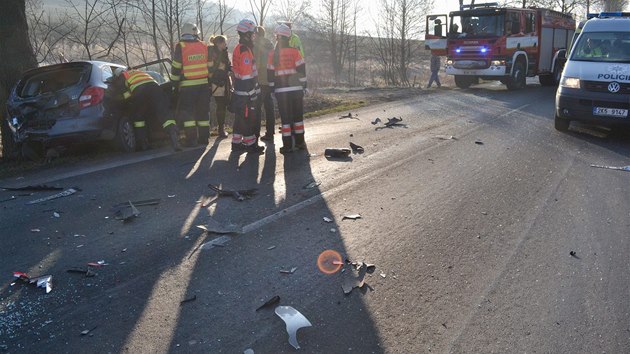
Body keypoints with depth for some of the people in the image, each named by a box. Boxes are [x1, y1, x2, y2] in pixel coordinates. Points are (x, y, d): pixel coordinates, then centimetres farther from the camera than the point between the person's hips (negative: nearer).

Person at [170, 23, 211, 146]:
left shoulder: (181, 47, -6)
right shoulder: (204, 46, 6)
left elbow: (175, 68, -6)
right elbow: (210, 66, 9)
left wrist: (175, 84, 3)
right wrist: (209, 82, 17)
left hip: (187, 86, -4)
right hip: (204, 85, 4)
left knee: (187, 112, 3)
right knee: (203, 112, 11)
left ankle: (191, 139, -3)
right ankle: (204, 137, 15)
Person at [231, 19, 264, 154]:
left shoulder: (238, 49, 17)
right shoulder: (245, 50, -16)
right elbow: (247, 73, -21)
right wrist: (251, 92, -20)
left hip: (239, 90, 10)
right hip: (246, 91, -10)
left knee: (240, 117, 14)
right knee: (249, 117, -4)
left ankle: (237, 143, 21)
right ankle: (250, 144, 2)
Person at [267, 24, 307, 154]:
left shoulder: (272, 54, 0)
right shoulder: (295, 52, -5)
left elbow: (270, 74, 4)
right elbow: (302, 70, -4)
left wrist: (272, 88, 14)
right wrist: (304, 85, 6)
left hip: (281, 91, 0)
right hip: (296, 89, 0)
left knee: (285, 118, 4)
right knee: (298, 116, 12)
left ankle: (288, 145, 3)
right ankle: (300, 142, 18)